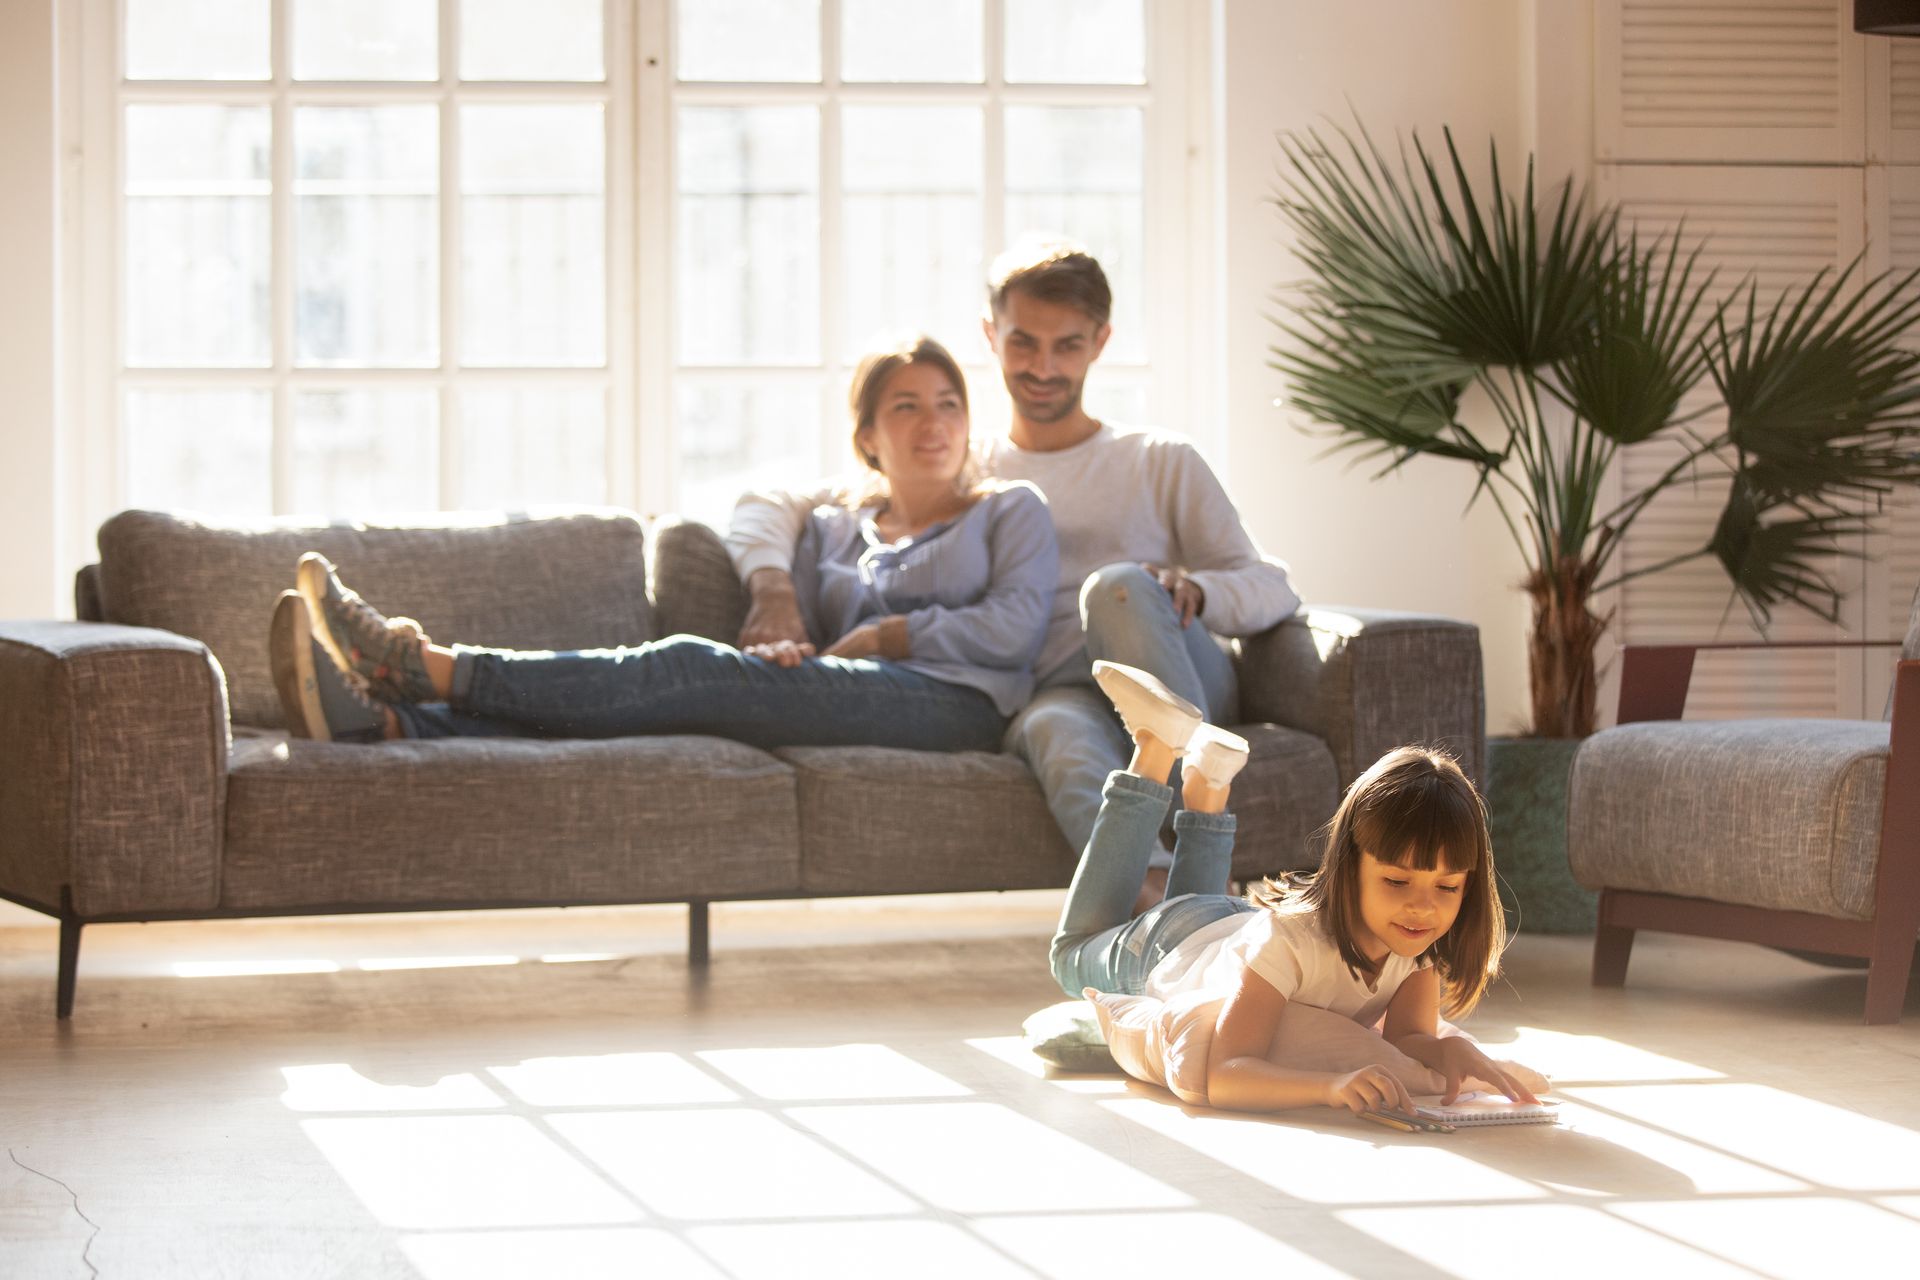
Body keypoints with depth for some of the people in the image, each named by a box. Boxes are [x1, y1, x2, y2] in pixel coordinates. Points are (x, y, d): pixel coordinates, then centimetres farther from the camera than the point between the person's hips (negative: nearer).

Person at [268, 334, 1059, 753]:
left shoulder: (1010, 511, 19)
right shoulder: (832, 528, 30)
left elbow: (1016, 629, 3)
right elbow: (799, 637, 18)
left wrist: (888, 634, 0)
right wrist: (781, 649, -5)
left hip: (955, 702, -4)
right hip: (835, 708, 4)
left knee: (691, 671, -26)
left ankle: (430, 667, -35)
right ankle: (383, 720, -43)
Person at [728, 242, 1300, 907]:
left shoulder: (1163, 465, 24)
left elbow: (1273, 589, 13)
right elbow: (767, 509, 20)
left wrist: (1194, 590, -11)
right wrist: (773, 585, -4)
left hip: (1182, 682, 0)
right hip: (1057, 696, 0)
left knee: (1117, 587, -34)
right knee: (1052, 728, -39)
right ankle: (1155, 896, -64)